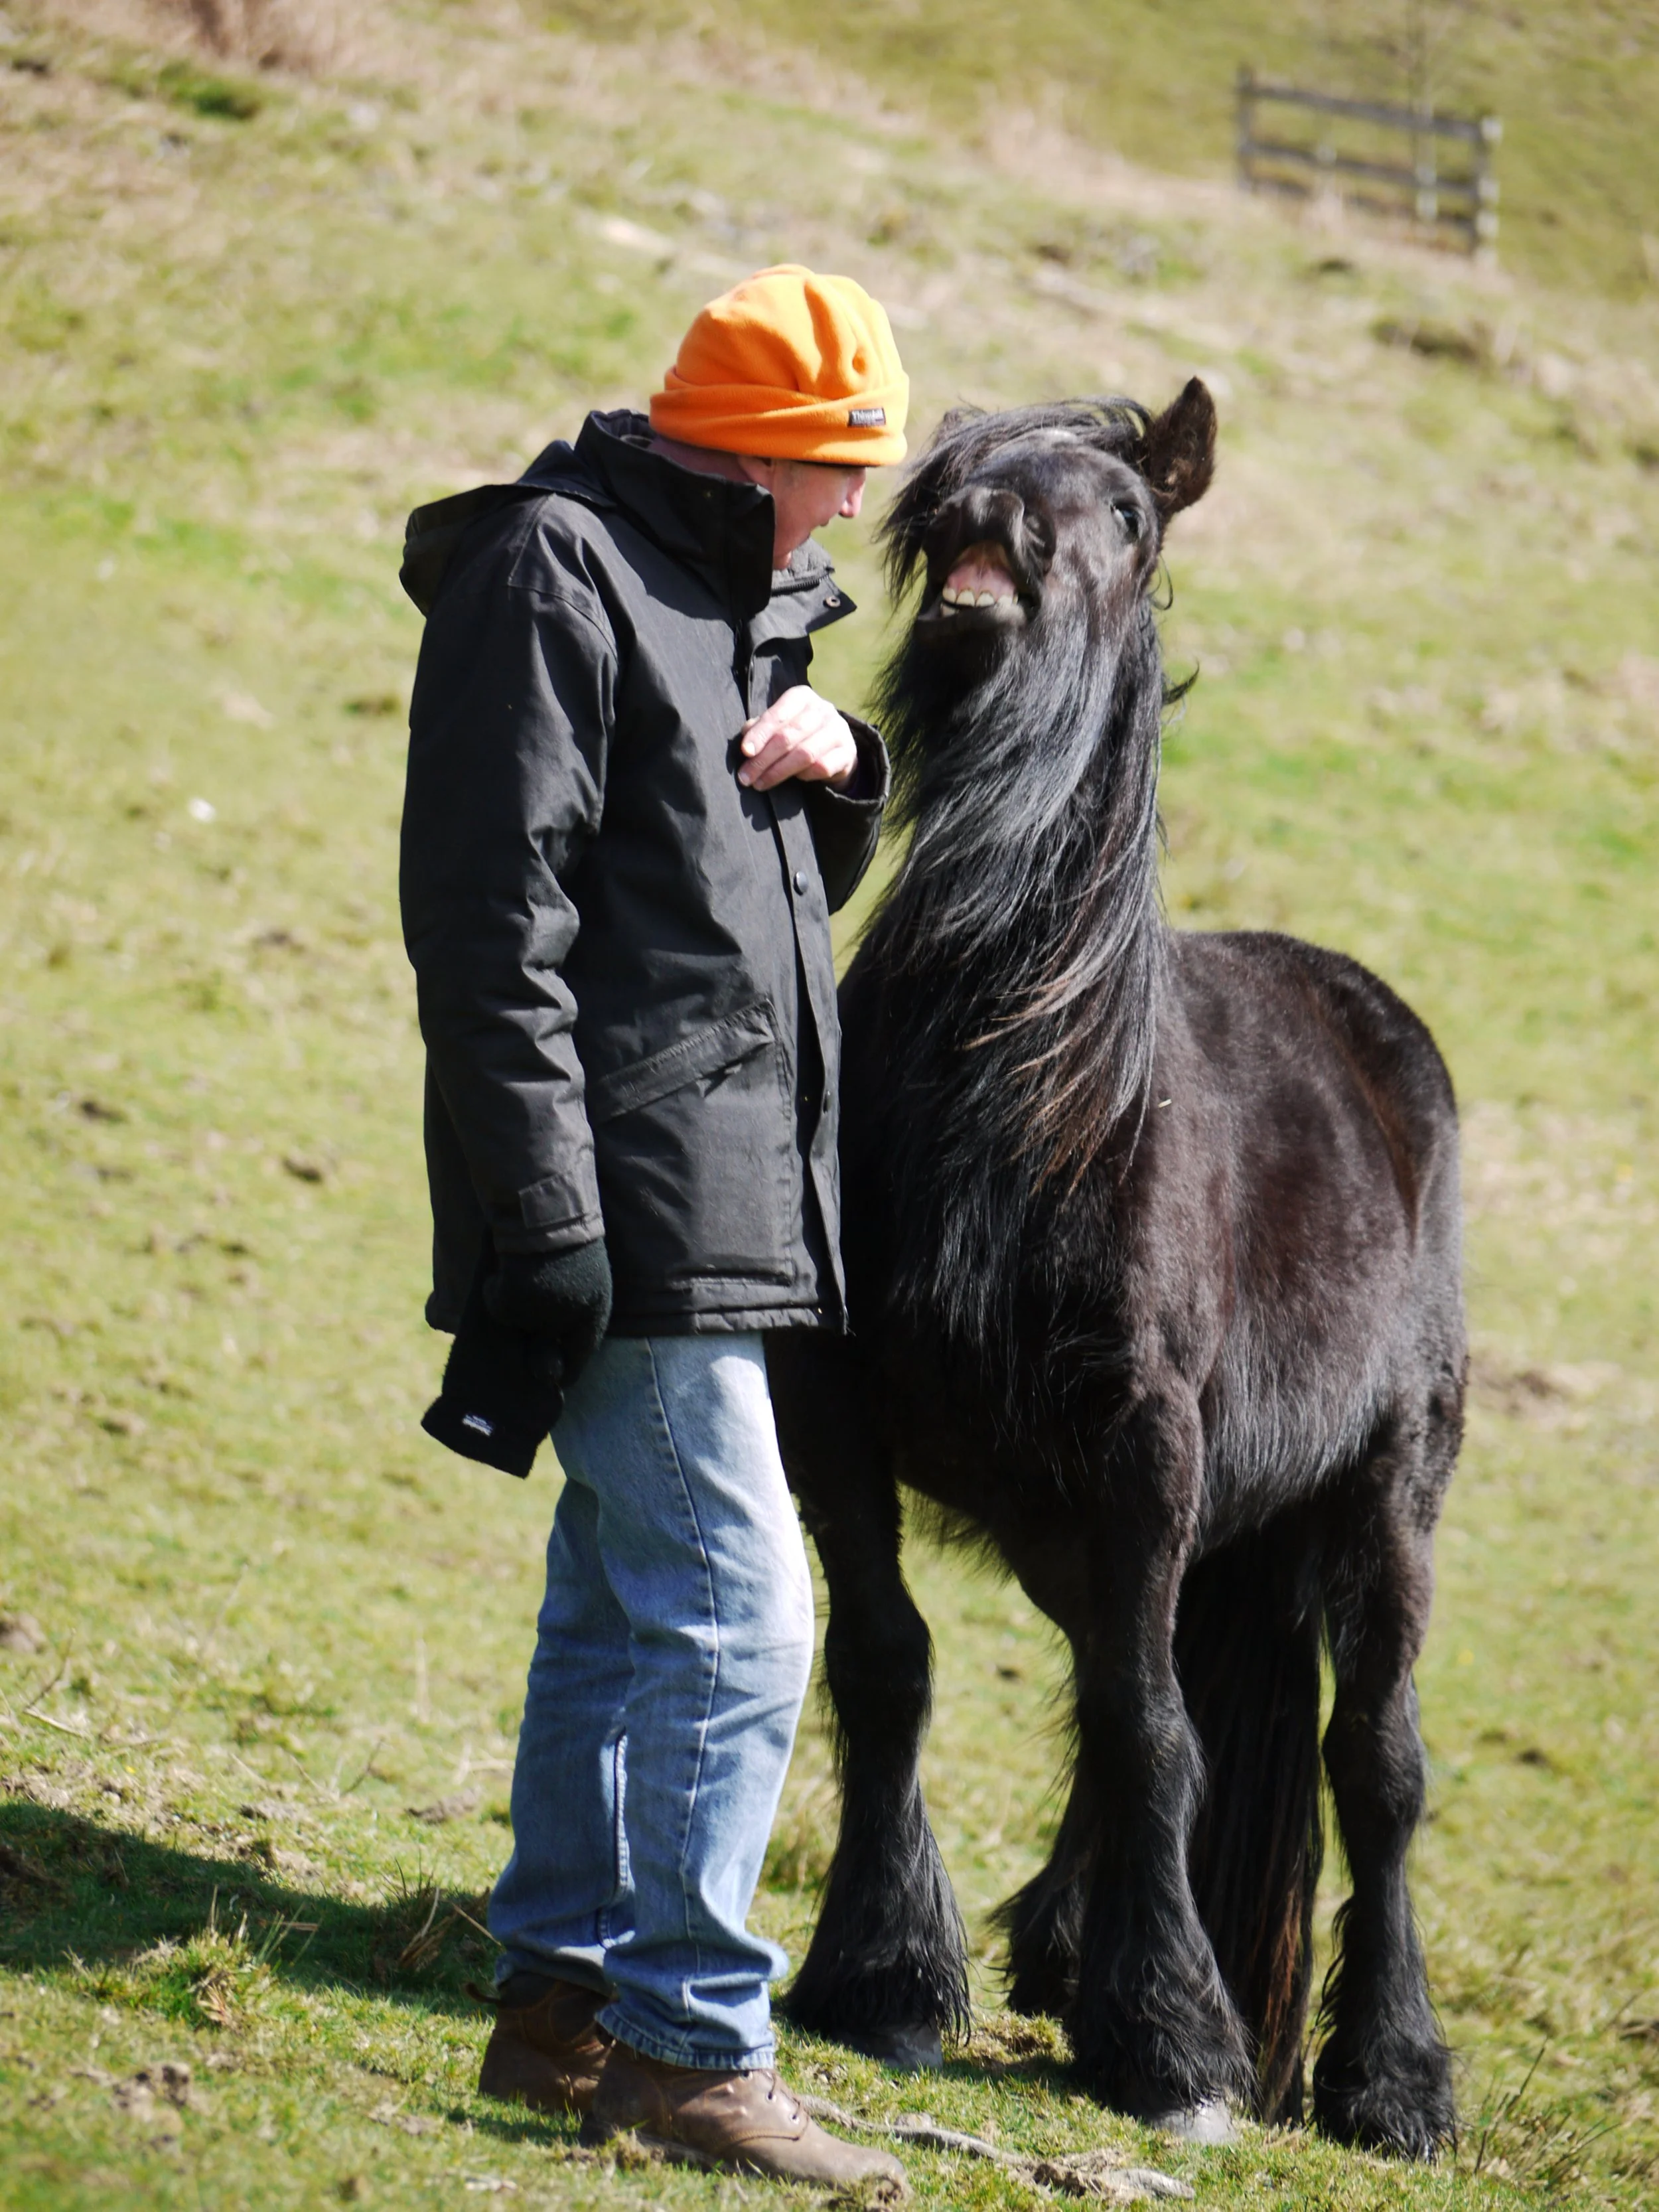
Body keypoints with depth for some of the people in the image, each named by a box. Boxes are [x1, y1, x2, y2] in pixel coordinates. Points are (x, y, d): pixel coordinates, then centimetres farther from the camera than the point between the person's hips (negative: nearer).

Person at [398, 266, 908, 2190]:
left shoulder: (732, 592, 17)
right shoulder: (553, 573, -12)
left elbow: (778, 886, 26)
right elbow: (493, 919, -18)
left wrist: (838, 769, 3)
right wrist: (554, 1219, -22)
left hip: (727, 1200, 10)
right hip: (633, 1211, -10)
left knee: (622, 1608, 14)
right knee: (736, 1615, -10)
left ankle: (565, 2003, 22)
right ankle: (693, 2045, -5)